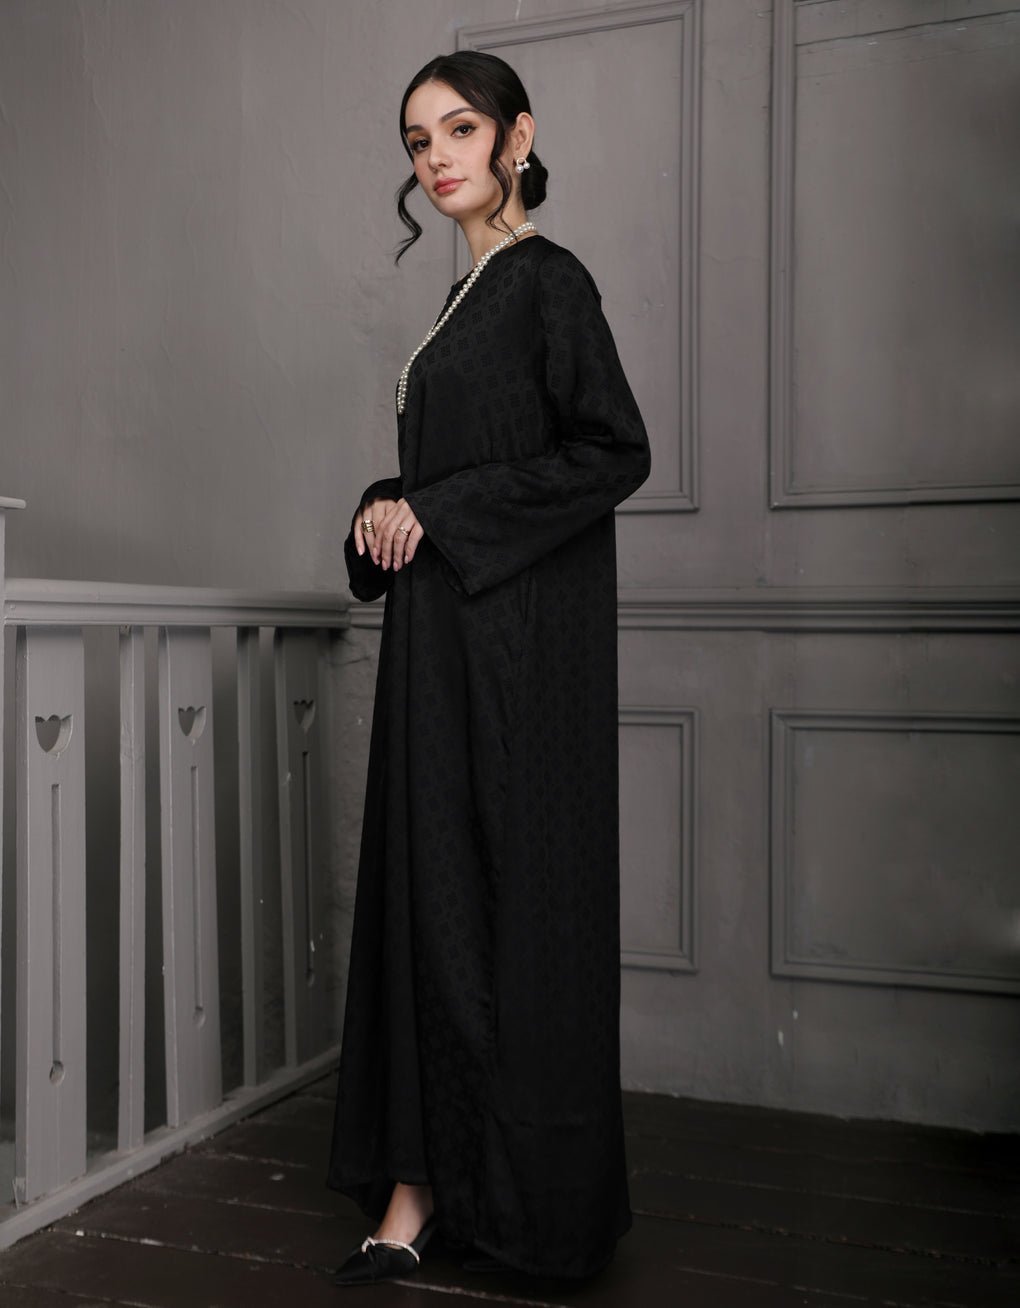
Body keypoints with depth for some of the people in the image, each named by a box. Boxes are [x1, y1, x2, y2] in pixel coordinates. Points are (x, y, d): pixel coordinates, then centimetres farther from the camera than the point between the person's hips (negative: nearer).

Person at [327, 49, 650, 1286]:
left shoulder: (546, 278, -5)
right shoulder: (469, 294, 20)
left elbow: (616, 451, -15)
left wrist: (439, 514, -14)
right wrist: (387, 510, 5)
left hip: (517, 634, -9)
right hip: (442, 634, 9)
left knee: (509, 897, -4)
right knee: (426, 893, 6)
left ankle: (534, 1196, 11)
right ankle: (418, 1190, 14)